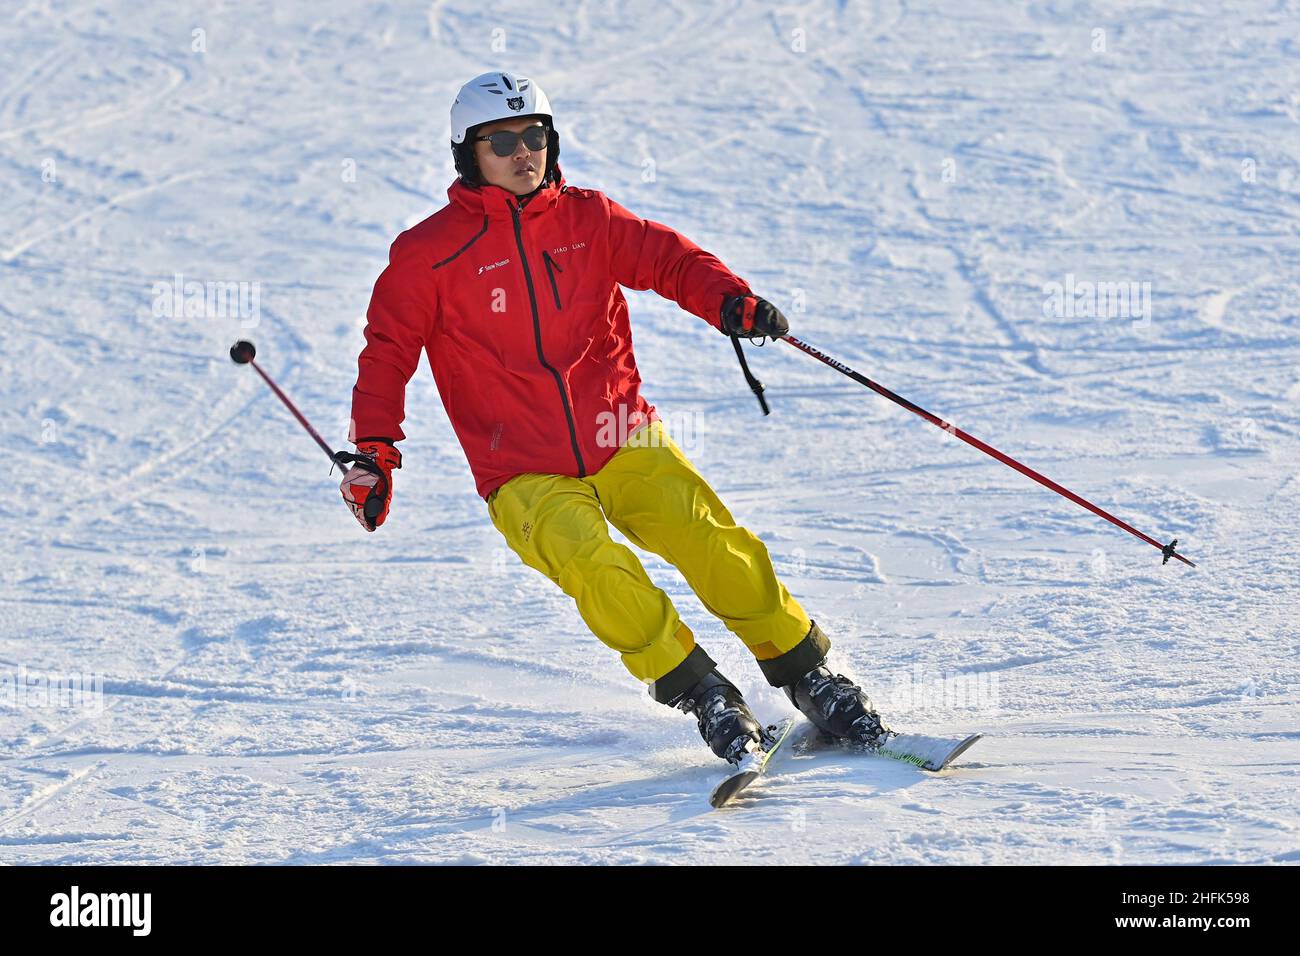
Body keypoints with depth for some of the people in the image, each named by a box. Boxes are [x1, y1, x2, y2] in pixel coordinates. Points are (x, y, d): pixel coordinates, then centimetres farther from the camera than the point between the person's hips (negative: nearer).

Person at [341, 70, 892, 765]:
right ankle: (697, 693, -17)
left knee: (718, 546, -18)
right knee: (595, 565, -31)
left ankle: (810, 679, -2)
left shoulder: (587, 218, 8)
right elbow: (388, 352, 5)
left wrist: (729, 301, -21)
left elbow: (668, 259, 0)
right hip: (527, 479, -2)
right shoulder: (429, 255, 1)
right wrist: (374, 452, -7)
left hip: (625, 447, 2)